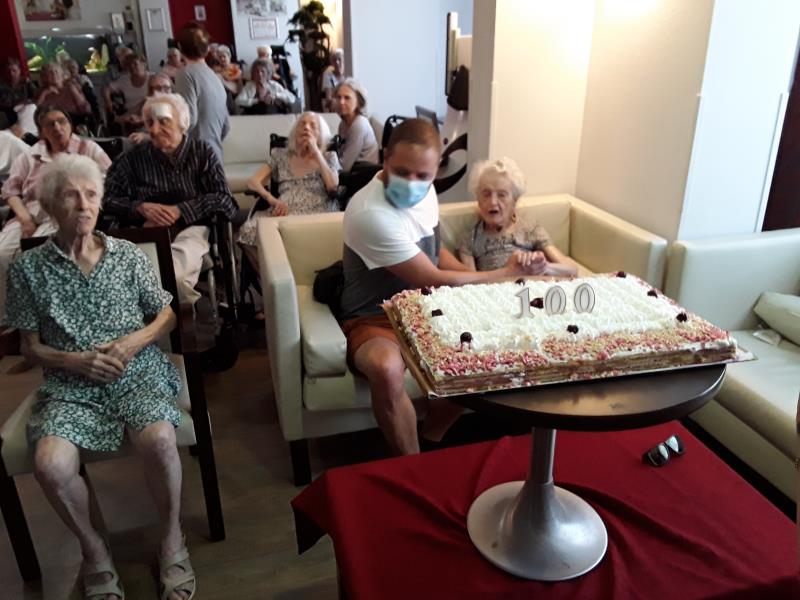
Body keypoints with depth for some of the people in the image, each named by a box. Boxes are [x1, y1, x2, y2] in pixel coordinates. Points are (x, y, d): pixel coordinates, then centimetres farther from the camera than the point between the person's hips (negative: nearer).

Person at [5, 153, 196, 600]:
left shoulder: (129, 256, 4)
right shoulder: (28, 268, 3)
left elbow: (168, 315, 11)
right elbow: (31, 347, 7)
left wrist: (136, 340, -9)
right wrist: (74, 361, -12)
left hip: (138, 373, 0)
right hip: (70, 385, 1)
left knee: (159, 440, -31)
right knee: (51, 466, -27)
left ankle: (172, 537, -3)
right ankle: (94, 548, 4)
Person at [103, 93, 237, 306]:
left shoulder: (202, 152, 7)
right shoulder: (135, 157, 10)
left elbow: (225, 200, -3)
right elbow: (106, 197, 9)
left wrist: (178, 211, -13)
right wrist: (141, 208, -11)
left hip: (190, 229, -1)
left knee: (172, 275, -35)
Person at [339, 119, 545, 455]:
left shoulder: (424, 192, 0)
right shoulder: (370, 213, -27)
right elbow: (434, 280, -22)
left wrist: (474, 281, -2)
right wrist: (505, 274, -10)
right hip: (374, 319, -7)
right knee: (386, 370, -39)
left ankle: (429, 440, 6)